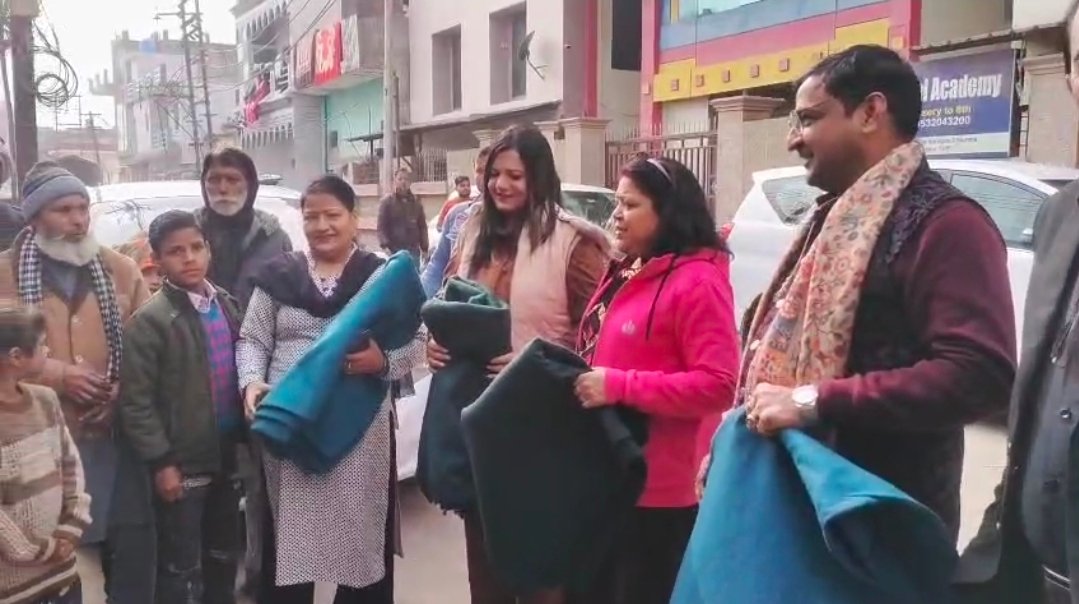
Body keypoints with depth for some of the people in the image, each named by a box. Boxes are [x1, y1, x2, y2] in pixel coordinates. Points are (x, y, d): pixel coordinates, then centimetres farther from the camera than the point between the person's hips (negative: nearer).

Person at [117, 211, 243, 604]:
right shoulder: (150, 321, -13)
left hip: (227, 455, 6)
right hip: (182, 463, -6)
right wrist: (161, 462, -15)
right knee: (182, 567, 5)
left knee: (224, 555, 20)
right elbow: (136, 402, -13)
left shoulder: (227, 305, 6)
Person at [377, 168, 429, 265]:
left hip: (413, 250, 3)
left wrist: (424, 248, 6)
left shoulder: (416, 203, 12)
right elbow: (381, 226, -3)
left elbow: (422, 226, 13)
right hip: (394, 250, -3)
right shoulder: (386, 202, 1)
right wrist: (385, 245, -17)